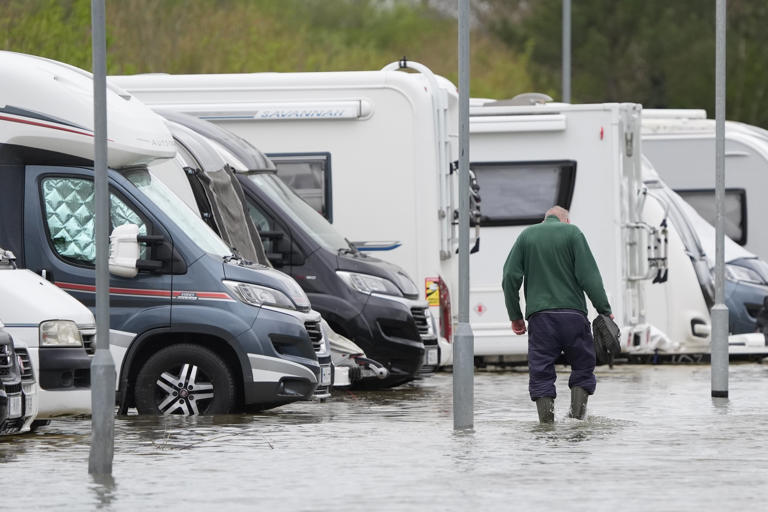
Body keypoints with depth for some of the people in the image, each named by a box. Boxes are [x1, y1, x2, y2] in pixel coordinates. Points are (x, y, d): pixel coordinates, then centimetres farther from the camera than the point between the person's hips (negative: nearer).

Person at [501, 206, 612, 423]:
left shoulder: (526, 236, 11)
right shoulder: (572, 233, 5)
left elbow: (510, 277, 5)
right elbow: (589, 275, -3)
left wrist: (515, 316, 12)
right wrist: (605, 310, 0)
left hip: (539, 315, 1)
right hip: (572, 313, -1)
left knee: (540, 368, 5)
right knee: (583, 364, 11)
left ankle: (545, 412, -5)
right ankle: (578, 410, 1)